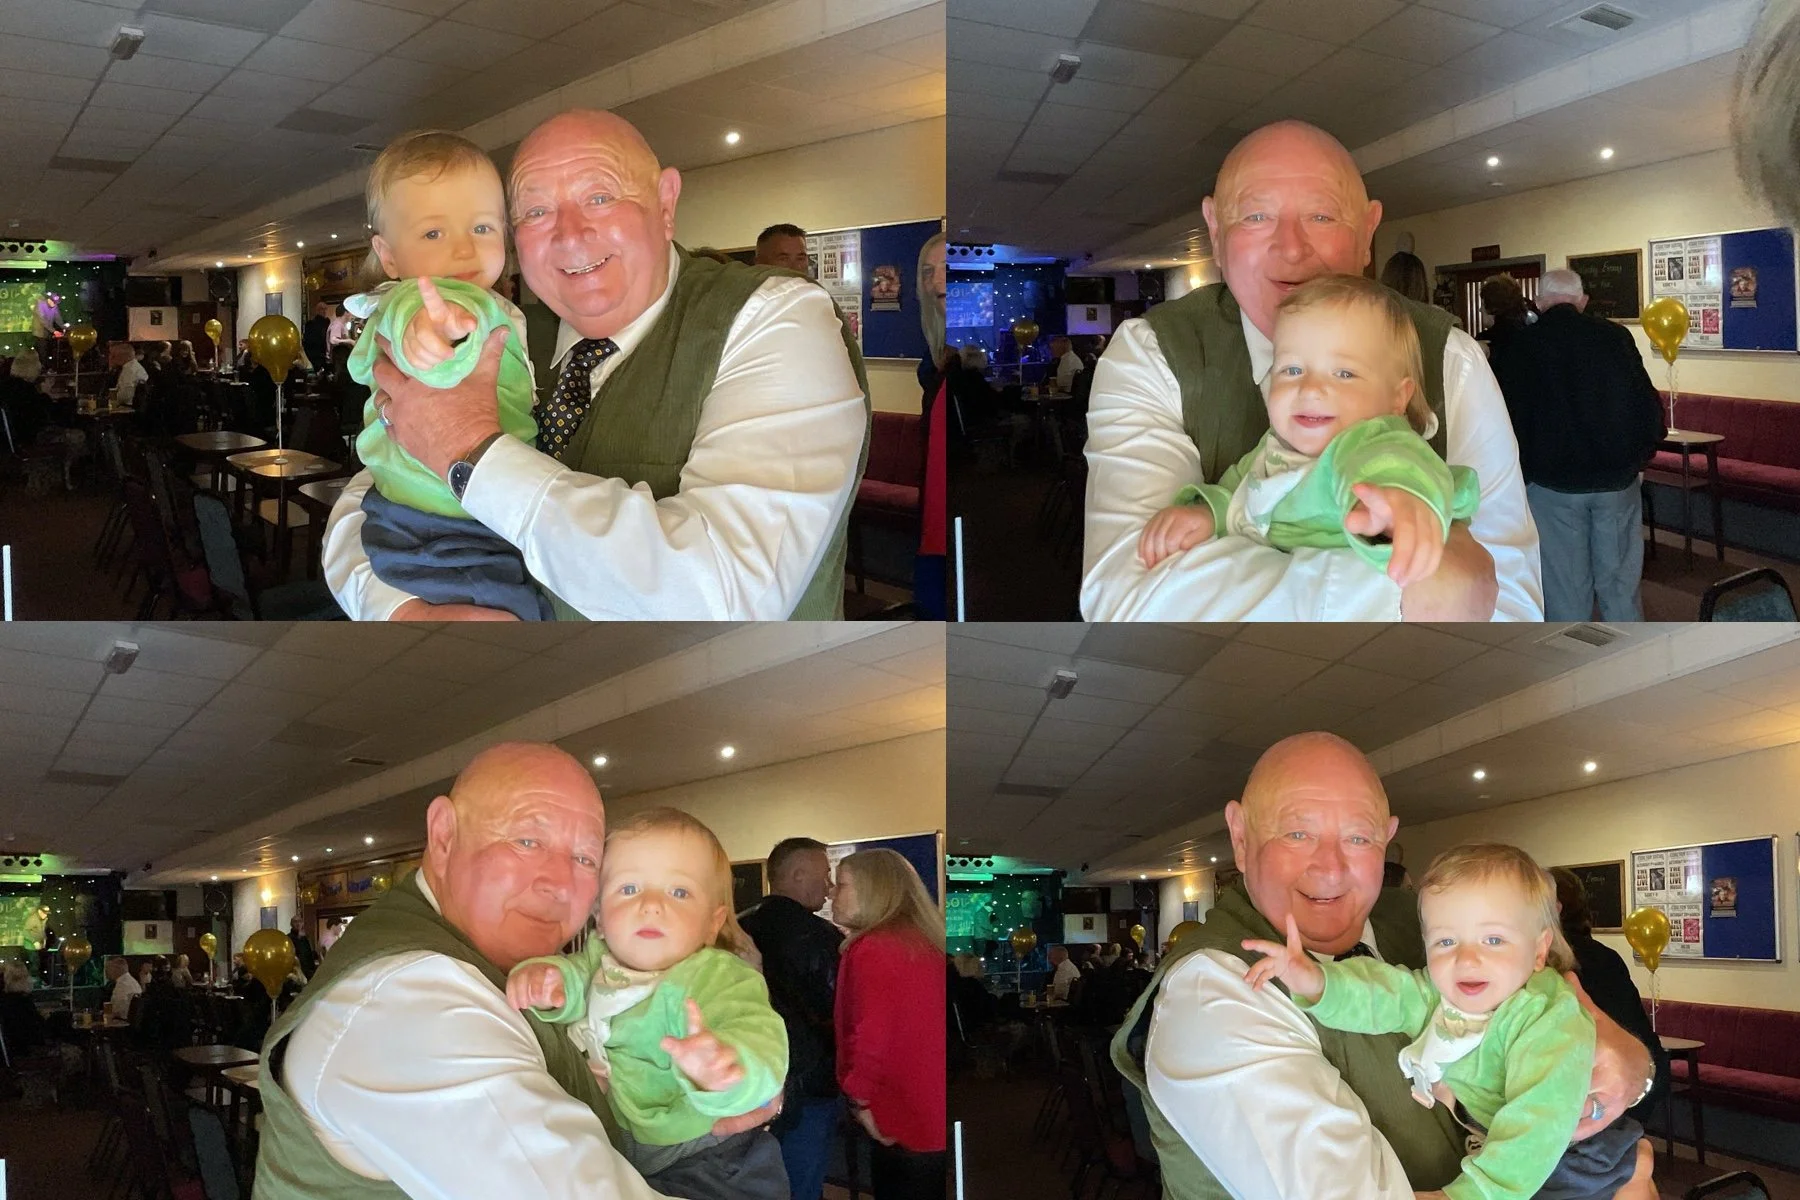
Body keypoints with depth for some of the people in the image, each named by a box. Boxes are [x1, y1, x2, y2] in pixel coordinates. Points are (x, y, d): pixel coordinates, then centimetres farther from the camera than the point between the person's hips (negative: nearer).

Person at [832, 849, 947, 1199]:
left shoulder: (873, 949, -14)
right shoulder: (927, 944, 13)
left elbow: (872, 1036, -21)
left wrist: (861, 1099, -9)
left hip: (905, 1122, -8)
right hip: (937, 1119, 8)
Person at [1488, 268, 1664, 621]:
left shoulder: (1516, 345, -5)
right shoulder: (1616, 336, -1)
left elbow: (1508, 415, -2)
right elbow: (1649, 404, 2)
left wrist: (1518, 472, 10)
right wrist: (1638, 459, 15)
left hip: (1551, 482, -2)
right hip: (1617, 478, 2)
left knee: (1565, 589, 5)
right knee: (1620, 583, 10)